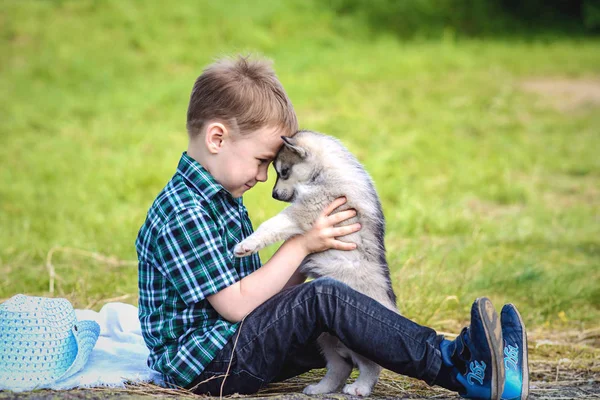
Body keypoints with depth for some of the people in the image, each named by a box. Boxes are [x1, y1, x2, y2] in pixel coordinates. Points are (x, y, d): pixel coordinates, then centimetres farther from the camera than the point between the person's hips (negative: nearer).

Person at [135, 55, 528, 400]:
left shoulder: (220, 199, 17)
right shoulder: (184, 213, -18)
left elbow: (255, 290, 14)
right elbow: (236, 305, -22)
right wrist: (302, 245, -15)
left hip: (232, 350, 11)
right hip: (205, 365, -11)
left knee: (342, 327, 3)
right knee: (323, 299, -25)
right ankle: (455, 368, -26)